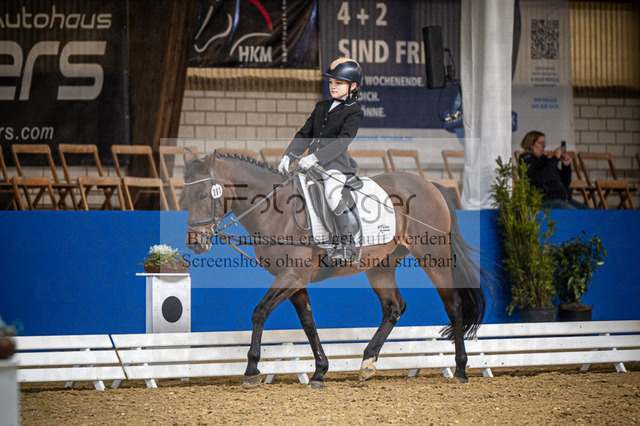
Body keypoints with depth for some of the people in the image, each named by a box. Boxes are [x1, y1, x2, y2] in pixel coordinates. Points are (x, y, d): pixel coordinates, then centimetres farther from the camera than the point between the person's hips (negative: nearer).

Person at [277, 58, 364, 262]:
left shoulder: (353, 112, -3)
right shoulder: (321, 107, 20)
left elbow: (342, 141, -15)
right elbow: (305, 134, 17)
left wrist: (316, 157, -25)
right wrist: (288, 155, 3)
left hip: (336, 163, -8)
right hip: (312, 163, 8)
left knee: (332, 195, -29)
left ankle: (347, 244, -23)